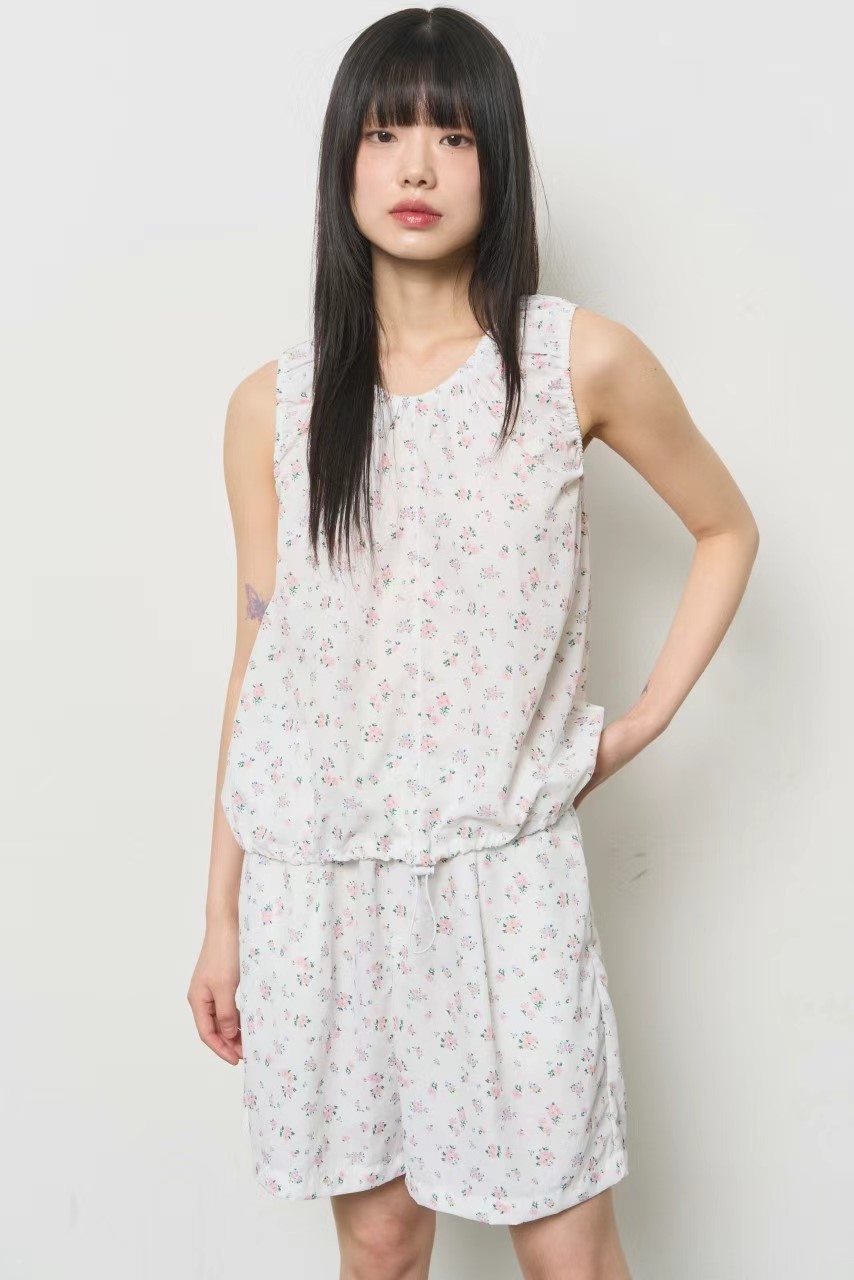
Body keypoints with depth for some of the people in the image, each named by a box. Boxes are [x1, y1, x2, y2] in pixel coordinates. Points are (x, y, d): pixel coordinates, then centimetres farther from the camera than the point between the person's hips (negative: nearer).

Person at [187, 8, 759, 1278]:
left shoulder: (580, 359, -4)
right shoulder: (273, 404, 0)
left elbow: (727, 527, 11)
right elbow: (259, 662, 5)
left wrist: (645, 719, 0)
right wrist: (222, 916, 7)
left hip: (505, 867, -1)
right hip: (315, 875, 2)